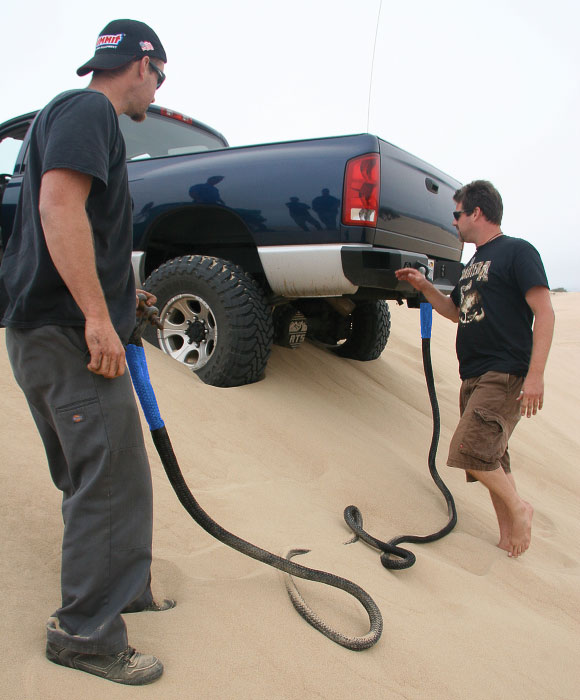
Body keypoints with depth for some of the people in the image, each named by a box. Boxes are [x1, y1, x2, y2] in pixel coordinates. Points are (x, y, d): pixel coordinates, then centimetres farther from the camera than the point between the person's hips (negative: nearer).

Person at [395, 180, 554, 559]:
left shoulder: (517, 251, -6)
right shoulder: (474, 263, 20)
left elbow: (544, 313, -13)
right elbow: (457, 311, 31)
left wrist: (536, 374, -21)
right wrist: (424, 286, 17)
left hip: (505, 374, -9)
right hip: (474, 375, 9)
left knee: (470, 450, -17)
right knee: (491, 456, 12)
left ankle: (519, 508, 6)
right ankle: (508, 533, 24)